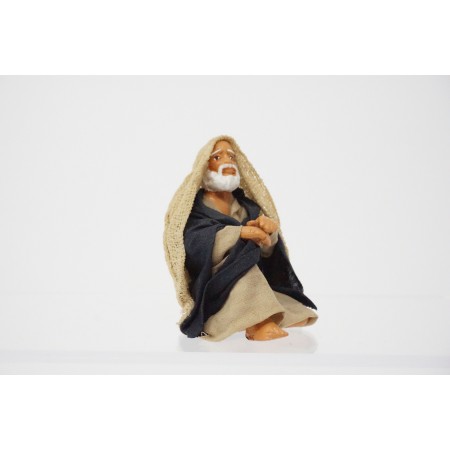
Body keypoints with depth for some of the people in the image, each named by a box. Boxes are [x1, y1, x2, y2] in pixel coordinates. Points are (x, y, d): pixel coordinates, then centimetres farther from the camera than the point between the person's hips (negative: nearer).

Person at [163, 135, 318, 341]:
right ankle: (260, 323, -43)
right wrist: (242, 232, -29)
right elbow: (196, 244, -20)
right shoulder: (193, 206, 0)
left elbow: (267, 250, -1)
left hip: (252, 290, 5)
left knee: (300, 317, -18)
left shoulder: (246, 204, 12)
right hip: (212, 291, -4)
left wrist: (268, 229, -24)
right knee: (241, 253, -34)